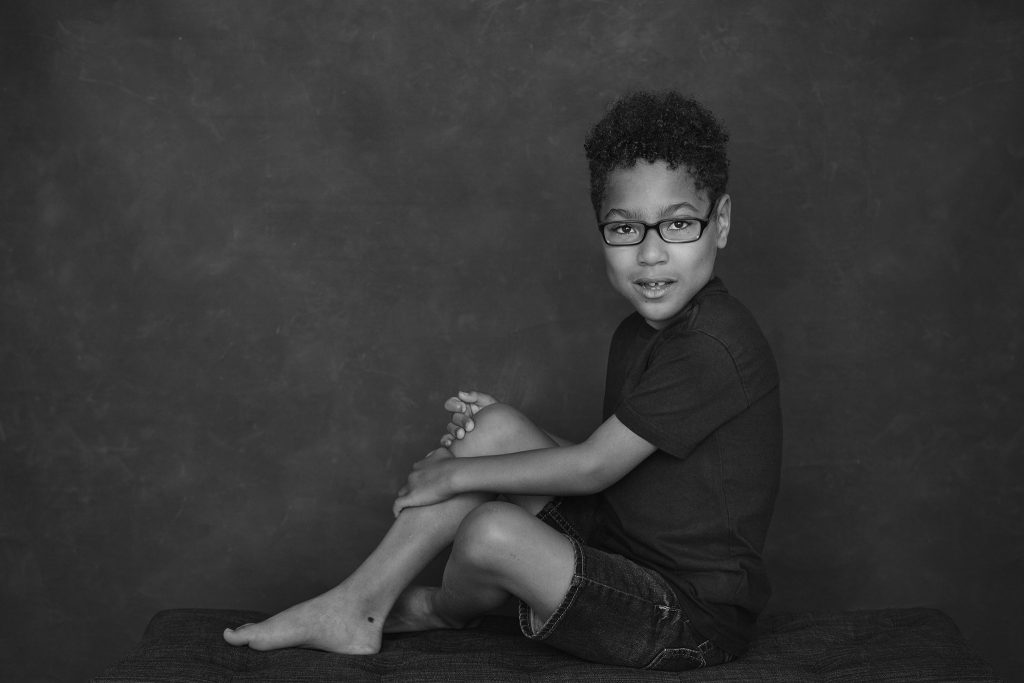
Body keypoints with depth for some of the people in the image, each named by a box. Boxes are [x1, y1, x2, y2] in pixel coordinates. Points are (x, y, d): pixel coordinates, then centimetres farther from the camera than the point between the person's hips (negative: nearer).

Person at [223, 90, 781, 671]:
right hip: (624, 552, 9)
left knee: (495, 532, -27)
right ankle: (357, 605, 1)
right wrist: (490, 435, -3)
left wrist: (455, 475, -11)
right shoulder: (639, 334, 9)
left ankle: (442, 611, 11)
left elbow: (592, 467, -21)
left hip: (693, 623, -9)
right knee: (498, 427, -4)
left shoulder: (717, 345, -23)